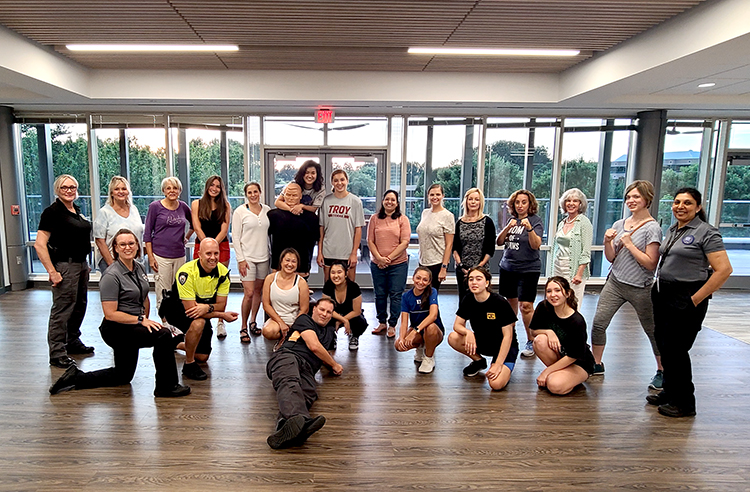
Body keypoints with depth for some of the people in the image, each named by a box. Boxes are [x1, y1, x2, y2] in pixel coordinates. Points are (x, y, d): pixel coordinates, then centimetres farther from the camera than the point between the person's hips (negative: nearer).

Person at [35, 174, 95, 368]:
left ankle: (73, 343, 31)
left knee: (80, 305, 16)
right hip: (64, 266, -9)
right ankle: (57, 353, 5)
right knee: (62, 309, -4)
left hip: (81, 264, 9)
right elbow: (39, 244, -17)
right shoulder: (53, 211, -12)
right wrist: (52, 271, -20)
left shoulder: (76, 210, 12)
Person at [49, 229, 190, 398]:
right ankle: (166, 387, -16)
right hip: (116, 329, -9)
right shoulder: (111, 276, -20)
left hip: (132, 327, 9)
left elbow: (144, 298, 17)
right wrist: (141, 320, -23)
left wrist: (147, 320, 10)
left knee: (123, 376, 21)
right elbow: (110, 314, -22)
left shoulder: (139, 268, 4)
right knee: (163, 335, -27)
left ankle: (75, 378, 28)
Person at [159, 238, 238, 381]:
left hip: (204, 313, 6)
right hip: (176, 309, -5)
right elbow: (190, 308, -31)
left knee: (203, 357, 8)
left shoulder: (223, 272, -15)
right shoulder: (187, 272, -30)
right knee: (198, 322, -38)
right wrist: (222, 315, -30)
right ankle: (189, 365, -17)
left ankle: (178, 344, 41)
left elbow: (221, 305, -14)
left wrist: (207, 307, -37)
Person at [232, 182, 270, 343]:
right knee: (249, 293, -9)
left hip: (263, 257, 4)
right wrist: (241, 259, -10)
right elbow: (236, 237, -4)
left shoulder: (267, 210, 8)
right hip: (247, 257, -4)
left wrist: (272, 253, 8)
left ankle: (253, 322, 26)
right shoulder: (240, 211, -2)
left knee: (259, 291, 10)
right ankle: (243, 328, 5)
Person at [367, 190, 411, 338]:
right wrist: (379, 258, -10)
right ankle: (382, 322, 26)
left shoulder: (403, 219, 1)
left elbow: (404, 242, -6)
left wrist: (389, 258, -12)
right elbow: (370, 241, 3)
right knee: (380, 295, 11)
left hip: (398, 263, -2)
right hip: (377, 264, 2)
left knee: (396, 295, 1)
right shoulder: (375, 219, 7)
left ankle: (392, 325, 13)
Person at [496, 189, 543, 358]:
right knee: (511, 302, 12)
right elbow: (499, 242, 4)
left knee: (525, 305, -10)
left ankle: (531, 341, 3)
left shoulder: (535, 220, -4)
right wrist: (508, 228, -11)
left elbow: (536, 245, -16)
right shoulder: (512, 220, 10)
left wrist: (529, 228, -32)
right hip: (507, 267, 5)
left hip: (528, 269, -5)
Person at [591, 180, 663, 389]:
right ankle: (596, 364, 13)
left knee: (652, 331, 9)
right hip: (615, 282, 5)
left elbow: (650, 264, -14)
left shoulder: (652, 228, -8)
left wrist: (629, 244, -16)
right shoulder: (619, 225, 8)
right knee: (598, 322, -2)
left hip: (640, 288, -5)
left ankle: (661, 372, 27)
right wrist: (607, 242, -7)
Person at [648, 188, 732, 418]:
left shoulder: (706, 232, -11)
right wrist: (658, 288, 11)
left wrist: (696, 299, -16)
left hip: (686, 299, -7)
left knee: (675, 349, -2)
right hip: (663, 295, 7)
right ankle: (669, 393, 29)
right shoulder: (672, 230, 12)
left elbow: (724, 269, -17)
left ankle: (684, 403, 14)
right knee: (664, 346, 13)